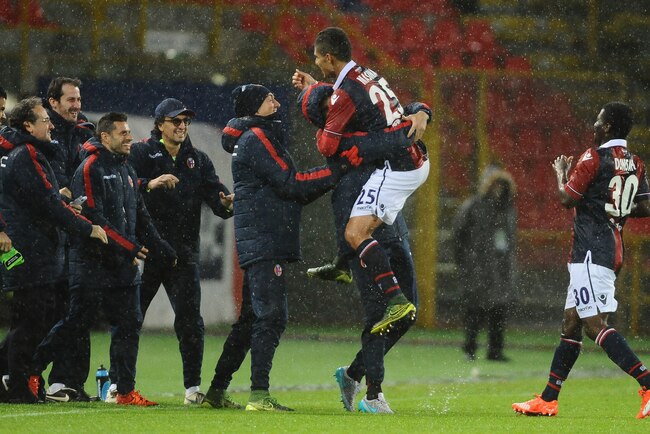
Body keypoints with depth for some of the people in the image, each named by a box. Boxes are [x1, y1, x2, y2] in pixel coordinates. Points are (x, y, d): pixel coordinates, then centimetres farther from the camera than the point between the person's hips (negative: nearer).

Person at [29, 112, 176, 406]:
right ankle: (31, 369, 7)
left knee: (129, 325, 2)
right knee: (76, 323, -6)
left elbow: (140, 217, 24)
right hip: (92, 264, -8)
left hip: (123, 266, 8)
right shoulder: (90, 169, -10)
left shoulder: (127, 171, 18)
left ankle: (126, 390, 5)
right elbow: (93, 218, -17)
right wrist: (128, 247, -19)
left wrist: (161, 248, 17)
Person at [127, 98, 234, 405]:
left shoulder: (198, 161, 13)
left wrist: (226, 204, -20)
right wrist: (149, 184, -33)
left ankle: (193, 387, 3)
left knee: (190, 321, -2)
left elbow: (215, 194, 3)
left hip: (183, 253, 3)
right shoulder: (141, 154, 1)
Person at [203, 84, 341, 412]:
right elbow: (290, 183, -15)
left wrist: (328, 181, 10)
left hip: (261, 245, 10)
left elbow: (289, 195, 21)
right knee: (271, 315, -15)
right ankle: (259, 394, -20)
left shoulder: (263, 137, 24)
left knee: (252, 317, 14)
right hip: (264, 241, -10)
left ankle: (217, 389, 18)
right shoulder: (256, 138, -8)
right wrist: (336, 173, -11)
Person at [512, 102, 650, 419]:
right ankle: (547, 400, 16)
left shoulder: (595, 158, -11)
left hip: (591, 251, -9)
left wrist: (560, 174, 9)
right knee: (571, 322, 13)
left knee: (595, 324, -14)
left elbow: (567, 199, -9)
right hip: (613, 249, 9)